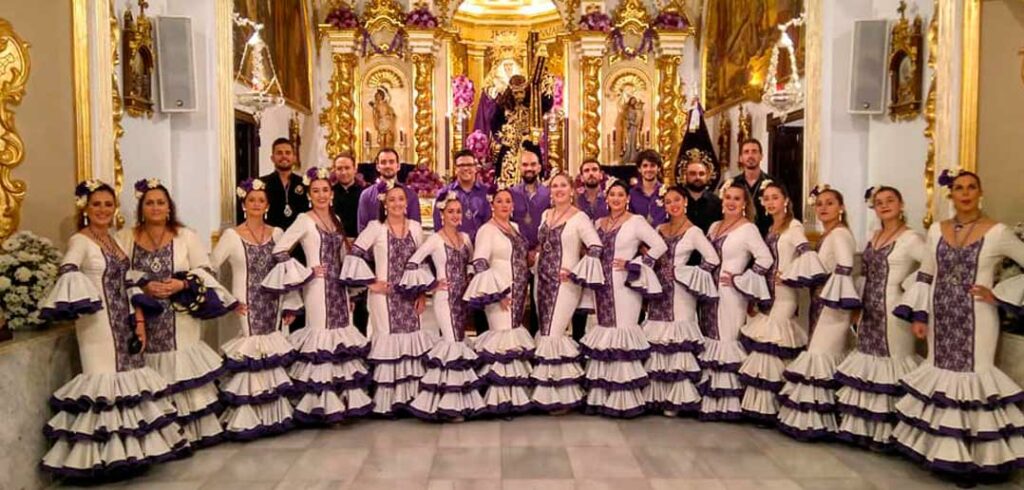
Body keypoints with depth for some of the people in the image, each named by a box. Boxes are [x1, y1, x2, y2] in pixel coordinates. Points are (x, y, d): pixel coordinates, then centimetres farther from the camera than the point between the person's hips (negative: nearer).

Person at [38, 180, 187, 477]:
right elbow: (68, 273, -28)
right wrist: (75, 307, -46)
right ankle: (102, 455, 4)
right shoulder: (80, 241, -8)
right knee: (104, 382, -6)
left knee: (129, 377, 9)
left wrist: (139, 321, 11)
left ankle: (128, 448, 19)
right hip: (98, 324, -8)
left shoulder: (114, 241, 15)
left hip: (123, 323, 8)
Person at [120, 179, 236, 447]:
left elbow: (204, 271, 2)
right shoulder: (126, 237, 8)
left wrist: (183, 285, -15)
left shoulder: (186, 236, 6)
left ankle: (193, 429, 9)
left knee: (183, 371, 0)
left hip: (180, 320, 0)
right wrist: (144, 286, -13)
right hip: (143, 319, 1)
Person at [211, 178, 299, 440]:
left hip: (272, 307, 4)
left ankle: (274, 416, 20)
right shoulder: (231, 235, -4)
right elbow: (208, 270, -6)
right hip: (247, 308, -3)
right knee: (249, 356, -5)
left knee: (272, 357, 8)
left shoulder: (277, 233, 6)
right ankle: (246, 420, 6)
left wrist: (290, 305, 7)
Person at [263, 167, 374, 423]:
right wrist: (307, 273, -12)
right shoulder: (305, 220, -7)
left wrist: (349, 285, 12)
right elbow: (279, 250, -14)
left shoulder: (336, 219, 13)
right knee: (322, 335, -5)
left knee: (342, 335, 8)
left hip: (339, 286, 7)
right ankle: (324, 405, 3)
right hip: (318, 287, -7)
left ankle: (343, 399, 17)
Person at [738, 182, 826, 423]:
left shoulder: (794, 226, -8)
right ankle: (763, 406, 12)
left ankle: (769, 409, -1)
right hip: (769, 294, 8)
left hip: (784, 296, -8)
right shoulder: (771, 229, 16)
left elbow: (807, 256, -23)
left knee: (772, 345, -8)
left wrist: (787, 276, -16)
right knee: (766, 346, 6)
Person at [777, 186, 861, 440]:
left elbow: (844, 269, -25)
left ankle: (815, 421, -3)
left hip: (832, 306, -9)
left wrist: (828, 296, -25)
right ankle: (813, 418, 14)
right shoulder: (826, 236, 17)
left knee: (821, 357, -9)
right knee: (820, 356, 9)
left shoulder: (840, 234, -12)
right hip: (823, 303, 9)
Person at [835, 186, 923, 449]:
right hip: (870, 313, 8)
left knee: (890, 365, -4)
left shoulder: (911, 239, -8)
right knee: (868, 365, 11)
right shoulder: (874, 238, 14)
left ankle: (887, 432, 6)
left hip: (892, 312, -7)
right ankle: (866, 428, 21)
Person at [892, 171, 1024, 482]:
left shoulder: (997, 232, -4)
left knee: (973, 377, -3)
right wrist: (919, 316, 3)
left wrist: (999, 295, -9)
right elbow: (925, 277, 10)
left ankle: (973, 459, 7)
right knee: (940, 375, 8)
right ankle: (943, 452, 20)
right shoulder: (936, 231, 8)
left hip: (975, 320, -4)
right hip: (942, 320, 4)